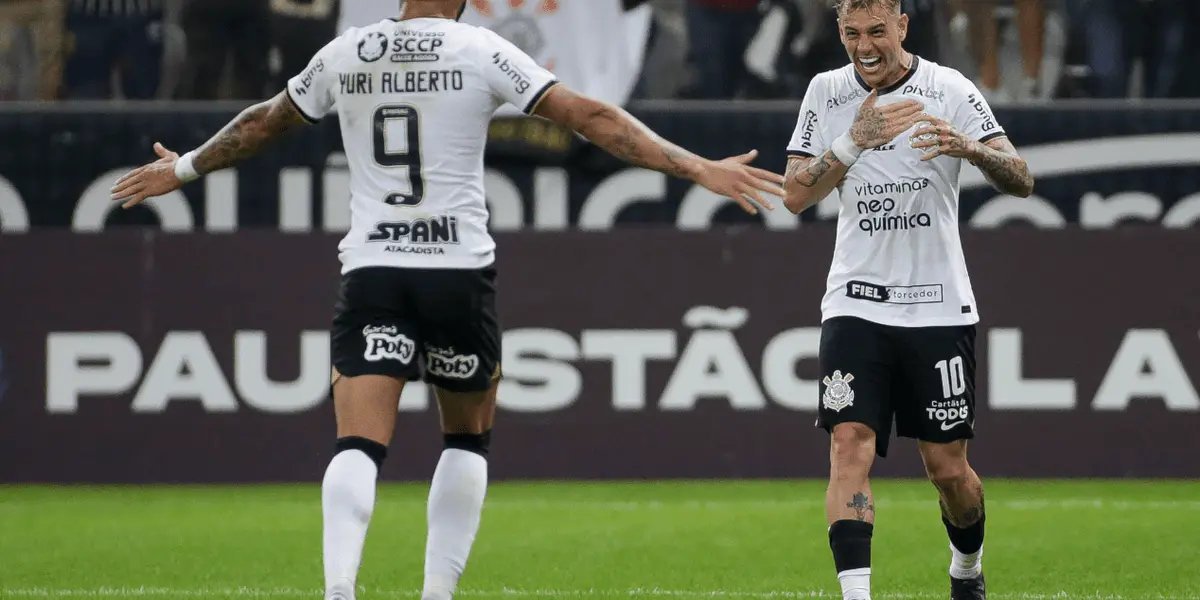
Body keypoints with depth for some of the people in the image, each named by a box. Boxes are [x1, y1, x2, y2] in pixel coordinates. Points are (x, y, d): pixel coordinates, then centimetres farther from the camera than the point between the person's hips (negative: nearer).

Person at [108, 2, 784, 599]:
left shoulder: (344, 55, 8)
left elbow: (263, 123, 24)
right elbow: (592, 118, -5)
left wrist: (183, 170, 42)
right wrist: (699, 169, -3)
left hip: (371, 272, 1)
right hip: (459, 271, -1)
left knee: (360, 447, -7)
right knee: (468, 439, 18)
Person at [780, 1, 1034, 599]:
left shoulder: (949, 89, -3)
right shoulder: (826, 92, 4)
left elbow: (1021, 181, -9)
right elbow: (795, 195, -3)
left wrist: (968, 146, -29)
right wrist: (855, 140, -18)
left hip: (938, 305, -1)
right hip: (856, 301, 1)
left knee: (949, 468, 5)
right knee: (849, 446, -17)